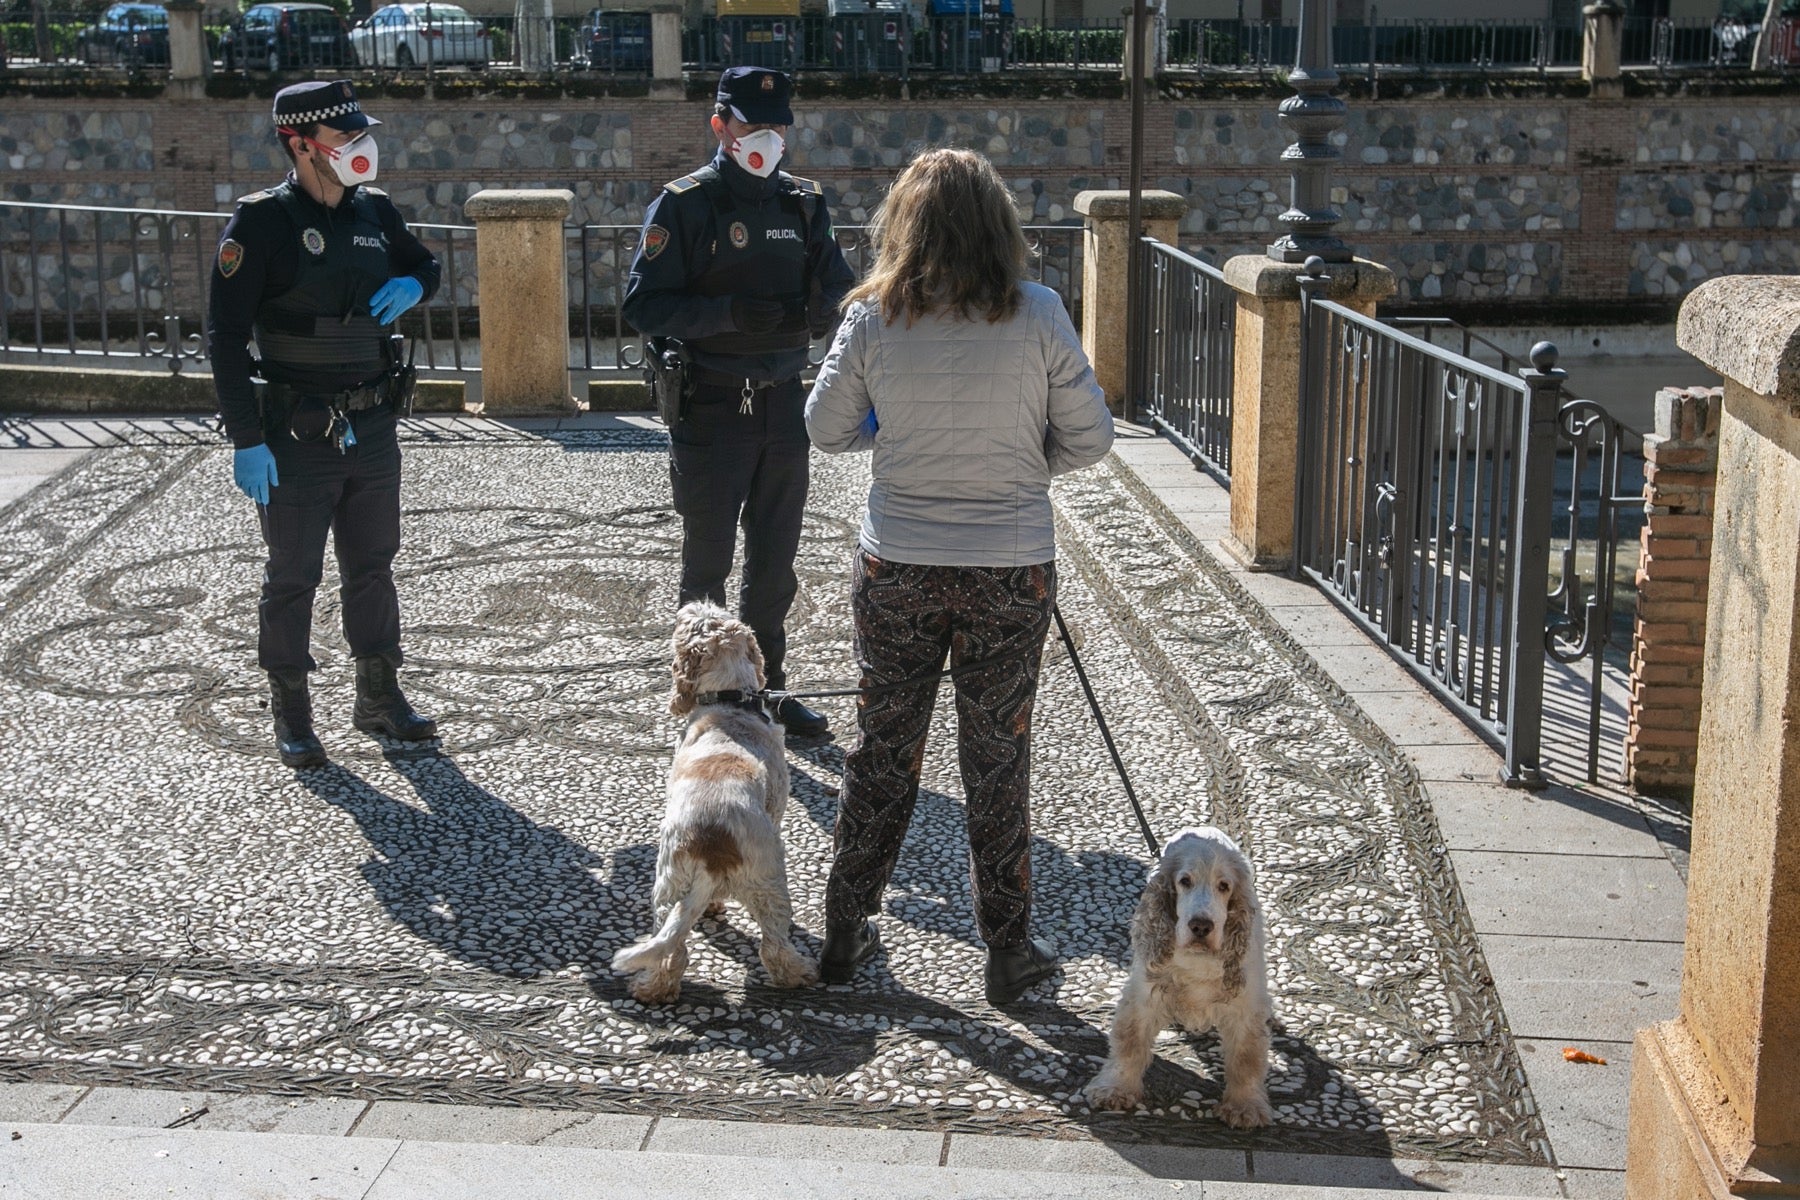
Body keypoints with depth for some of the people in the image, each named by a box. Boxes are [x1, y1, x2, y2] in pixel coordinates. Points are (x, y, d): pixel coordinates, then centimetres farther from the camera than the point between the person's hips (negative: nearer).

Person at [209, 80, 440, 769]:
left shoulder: (374, 211, 6)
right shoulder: (262, 221, -11)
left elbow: (423, 266, 26)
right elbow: (227, 335, -14)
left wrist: (411, 285, 0)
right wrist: (247, 440, -18)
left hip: (372, 428, 6)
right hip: (296, 437, -5)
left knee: (372, 565, 15)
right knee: (292, 575, 4)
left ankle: (379, 697, 28)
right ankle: (290, 717, 16)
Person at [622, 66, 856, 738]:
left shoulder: (803, 204, 7)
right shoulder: (684, 206, -8)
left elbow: (839, 291, 11)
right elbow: (643, 307, -13)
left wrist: (811, 310, -13)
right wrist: (732, 311, -26)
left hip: (783, 405, 5)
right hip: (710, 410, -5)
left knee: (775, 558, 14)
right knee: (707, 561, 4)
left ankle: (766, 685, 28)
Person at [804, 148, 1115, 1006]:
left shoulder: (872, 317, -8)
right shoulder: (1038, 315, -10)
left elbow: (826, 429, 3)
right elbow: (1090, 439, -6)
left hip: (896, 570, 1)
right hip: (1012, 571, -1)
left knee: (882, 748, 16)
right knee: (997, 757, 12)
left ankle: (844, 932, 28)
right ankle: (1008, 950, 22)